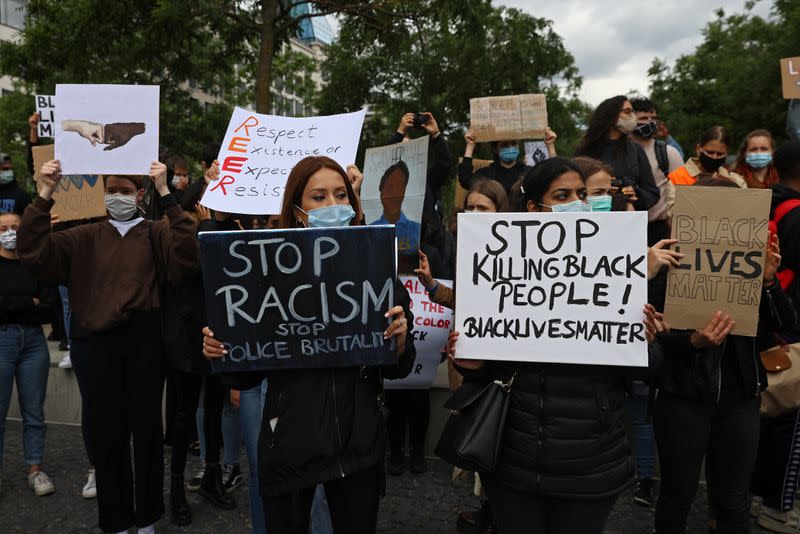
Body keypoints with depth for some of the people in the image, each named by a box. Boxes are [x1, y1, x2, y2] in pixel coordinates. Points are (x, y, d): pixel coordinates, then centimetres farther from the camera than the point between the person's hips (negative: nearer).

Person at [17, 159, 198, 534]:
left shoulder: (156, 233, 3)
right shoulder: (86, 237, 11)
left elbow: (185, 255, -17)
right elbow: (34, 251, 1)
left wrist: (166, 194, -22)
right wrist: (45, 194, -8)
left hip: (145, 339, -2)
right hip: (103, 341, 2)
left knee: (146, 426, 7)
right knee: (106, 429, 9)